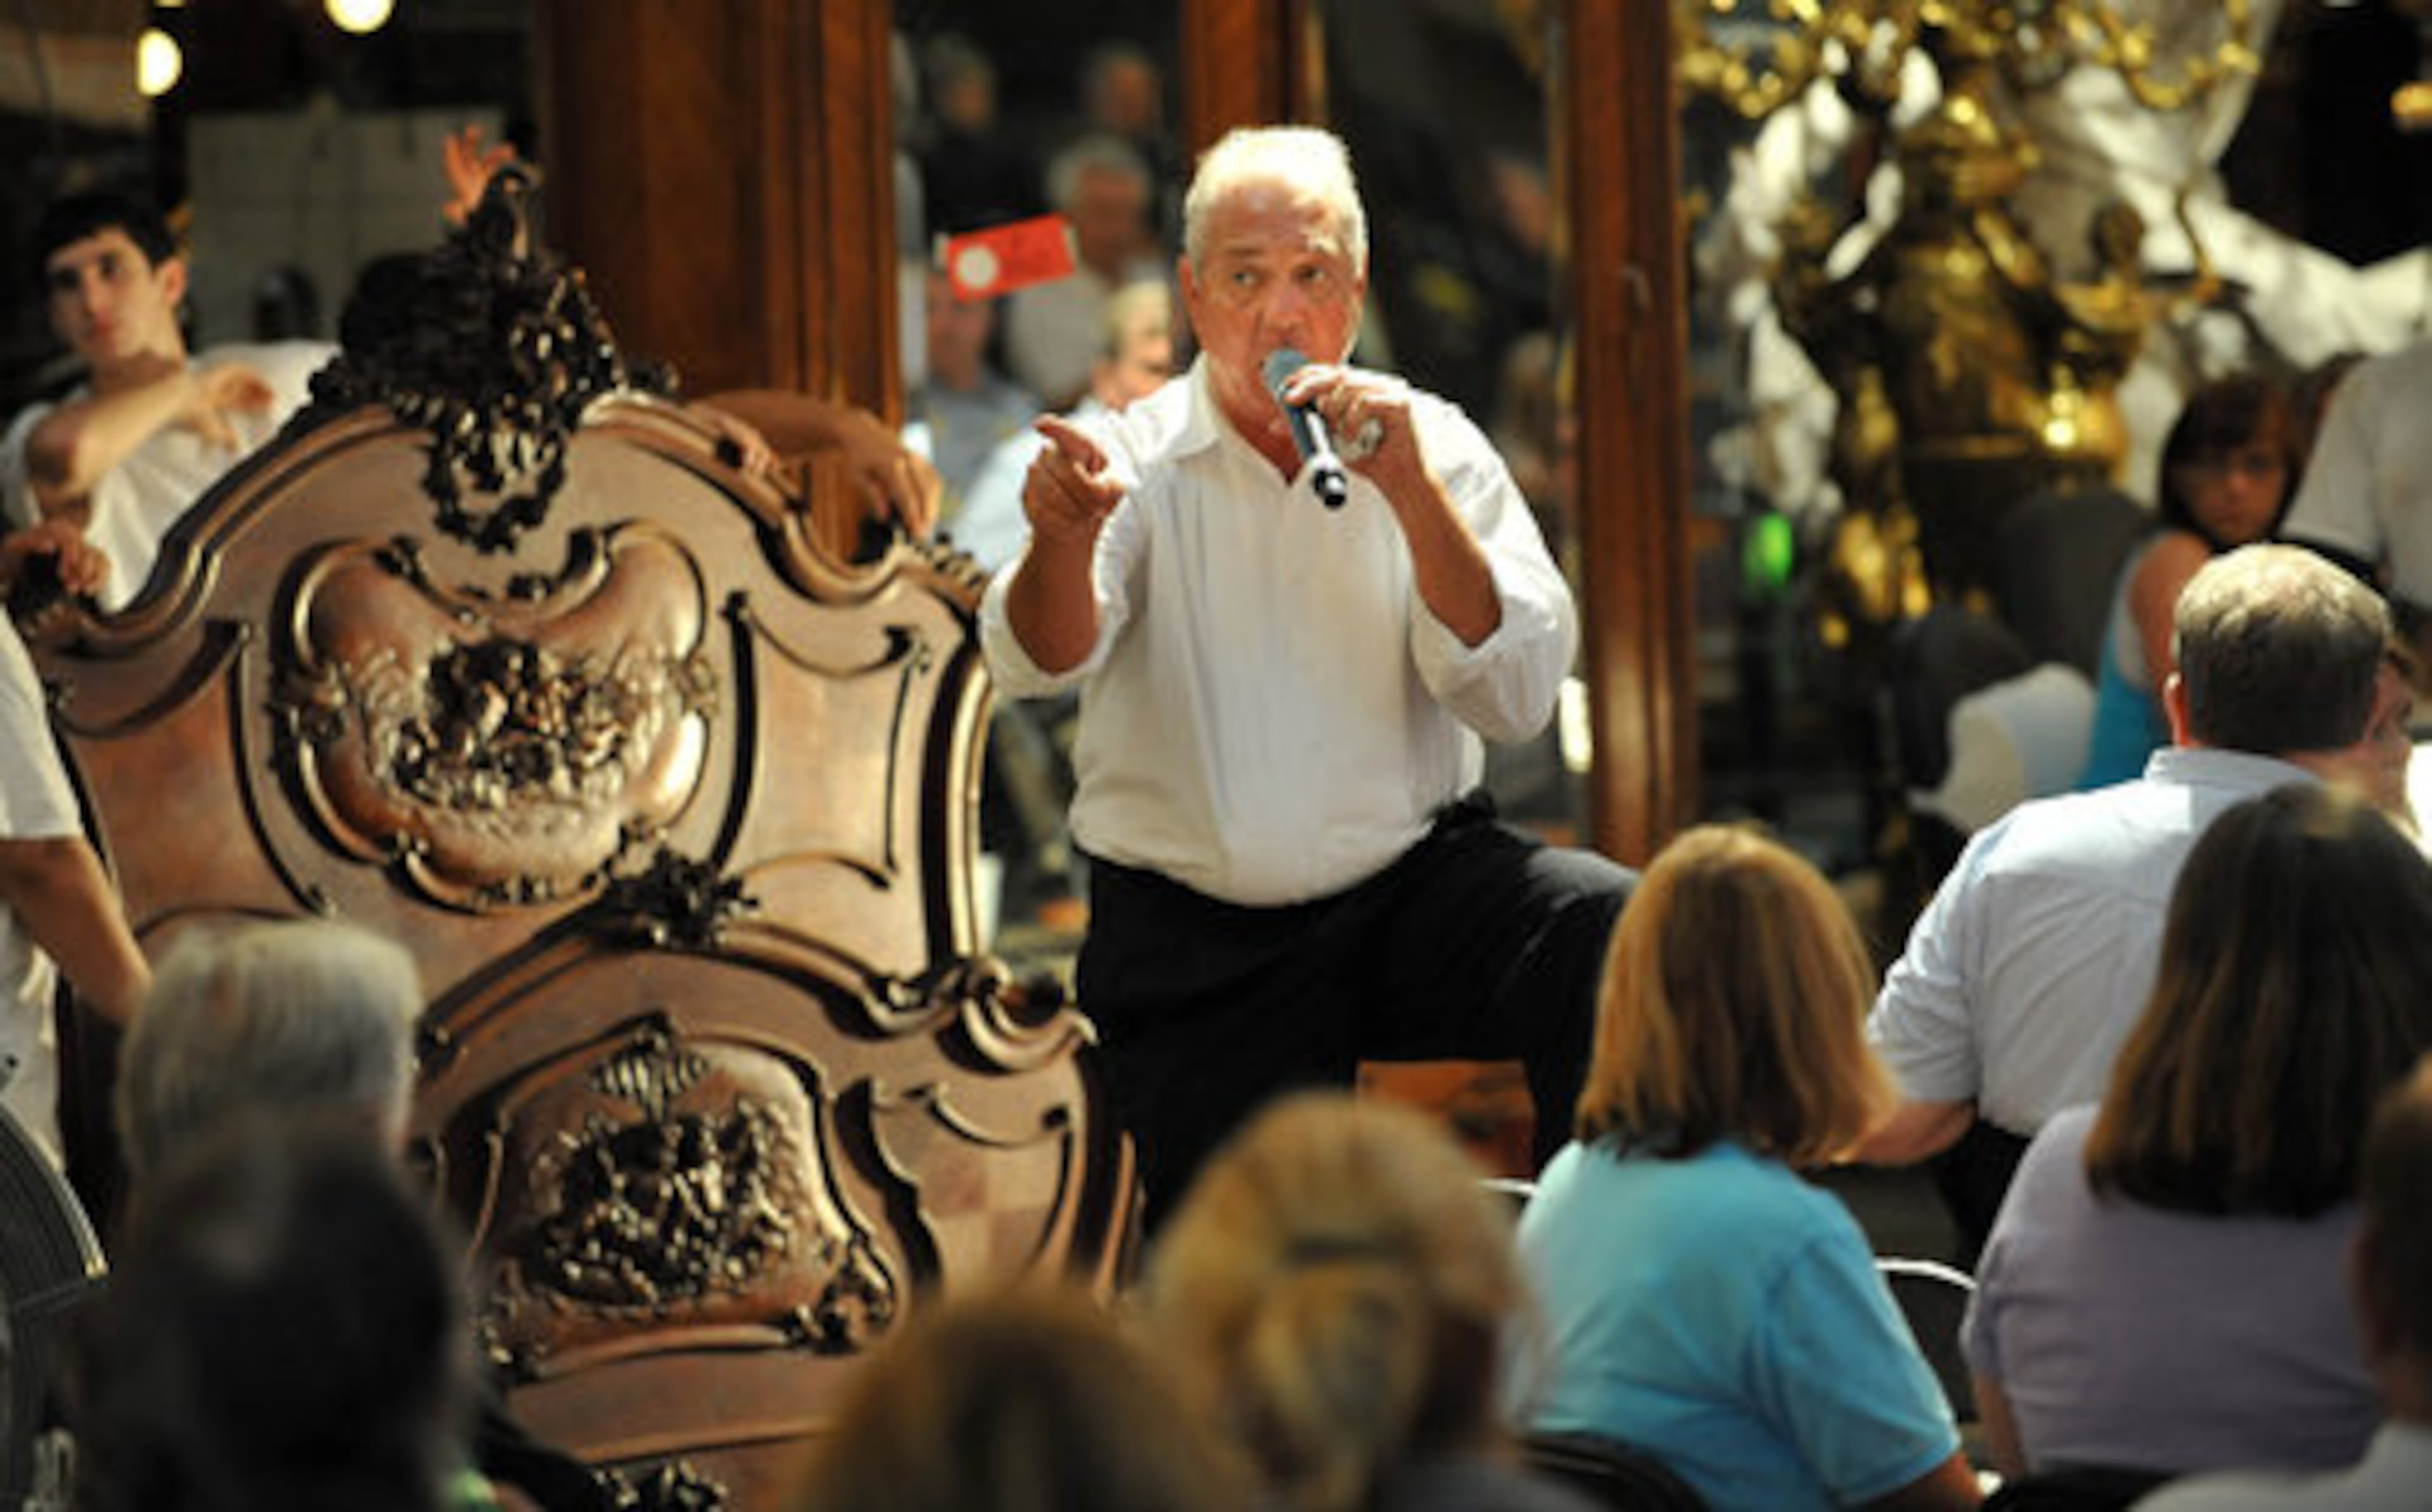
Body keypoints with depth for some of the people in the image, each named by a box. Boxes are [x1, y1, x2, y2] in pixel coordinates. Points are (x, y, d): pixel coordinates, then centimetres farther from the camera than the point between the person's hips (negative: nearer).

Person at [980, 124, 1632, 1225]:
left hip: (1412, 891, 1)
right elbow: (1040, 662, -19)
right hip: (1193, 947, -1)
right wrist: (1062, 533, -41)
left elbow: (1516, 700, -8)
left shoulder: (1434, 449, 3)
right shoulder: (1137, 463, 0)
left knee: (1607, 927, -28)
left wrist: (1411, 492, -20)